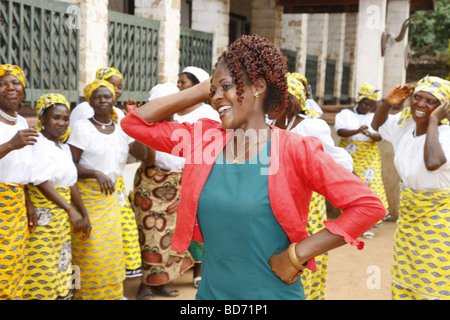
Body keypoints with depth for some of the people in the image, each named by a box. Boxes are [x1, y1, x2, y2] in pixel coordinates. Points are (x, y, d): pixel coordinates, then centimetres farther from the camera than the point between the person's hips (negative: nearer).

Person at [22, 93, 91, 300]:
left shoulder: (64, 147, 14)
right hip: (42, 218, -8)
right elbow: (41, 182, -19)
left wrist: (84, 215, 13)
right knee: (43, 268, -5)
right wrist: (71, 210, -20)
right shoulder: (38, 143, -11)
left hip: (61, 219, 8)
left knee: (61, 267, 12)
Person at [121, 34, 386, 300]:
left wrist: (297, 255, -19)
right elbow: (135, 123, 2)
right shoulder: (203, 140, 0)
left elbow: (369, 206, -17)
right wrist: (198, 92, -4)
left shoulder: (295, 151, -14)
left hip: (273, 293, -4)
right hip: (211, 291, 4)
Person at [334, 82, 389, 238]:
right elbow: (340, 131, -13)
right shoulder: (344, 114, 4)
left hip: (369, 159, 2)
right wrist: (357, 131, -30)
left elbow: (380, 136, -3)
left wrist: (370, 135, -27)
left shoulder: (374, 117, 11)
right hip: (349, 157, -2)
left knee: (370, 188, -5)